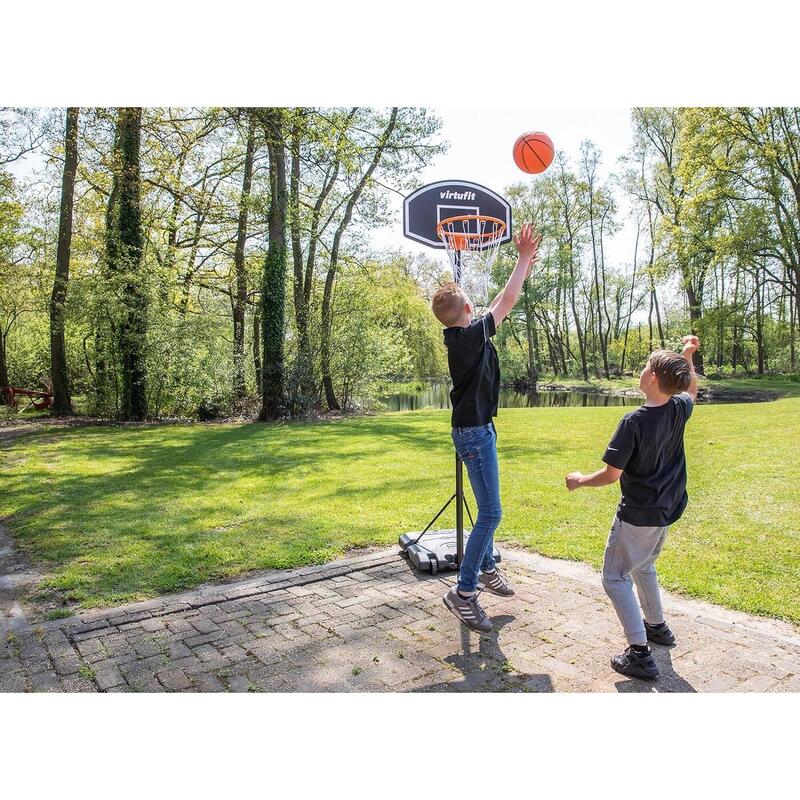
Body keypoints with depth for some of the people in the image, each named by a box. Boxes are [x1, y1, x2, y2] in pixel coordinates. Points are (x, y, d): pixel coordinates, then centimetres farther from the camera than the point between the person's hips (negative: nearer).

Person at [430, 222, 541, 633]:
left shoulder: (458, 336, 5)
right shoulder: (471, 334, -20)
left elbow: (503, 303, 18)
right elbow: (506, 301, -15)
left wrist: (524, 267, 20)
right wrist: (523, 257, -4)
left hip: (476, 429, 10)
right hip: (475, 433, -10)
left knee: (486, 508, 21)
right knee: (490, 513, -9)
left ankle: (486, 569, 35)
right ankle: (463, 592, -4)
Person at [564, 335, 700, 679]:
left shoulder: (633, 422, -26)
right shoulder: (679, 409, -5)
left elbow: (611, 474, -22)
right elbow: (691, 390, 22)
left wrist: (579, 480, -6)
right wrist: (688, 356, 18)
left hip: (637, 515, -8)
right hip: (666, 510, 8)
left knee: (616, 578, 3)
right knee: (643, 566, 29)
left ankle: (640, 654, 2)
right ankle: (657, 626, 44)